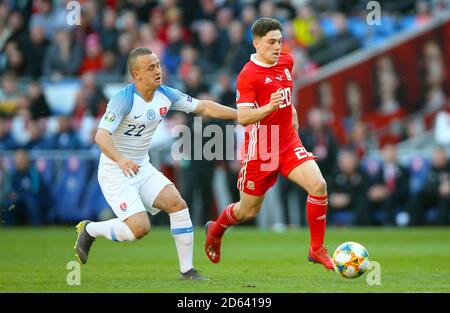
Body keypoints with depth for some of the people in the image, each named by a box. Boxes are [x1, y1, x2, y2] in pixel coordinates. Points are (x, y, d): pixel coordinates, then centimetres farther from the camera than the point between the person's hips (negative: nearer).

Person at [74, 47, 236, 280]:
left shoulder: (166, 95, -1)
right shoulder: (123, 99, -22)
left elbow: (203, 107, 8)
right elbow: (101, 136, -31)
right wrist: (121, 160, -49)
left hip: (142, 168, 7)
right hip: (115, 172, -7)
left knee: (177, 204, -12)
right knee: (140, 228, -18)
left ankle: (187, 270, -2)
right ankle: (89, 230, 9)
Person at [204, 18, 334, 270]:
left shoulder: (286, 61, 4)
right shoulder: (248, 75, -18)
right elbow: (242, 118, -26)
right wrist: (270, 107, -40)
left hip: (289, 143, 5)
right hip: (260, 150, -5)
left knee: (318, 185, -18)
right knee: (249, 211, 10)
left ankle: (317, 249, -5)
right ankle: (215, 231, 43)